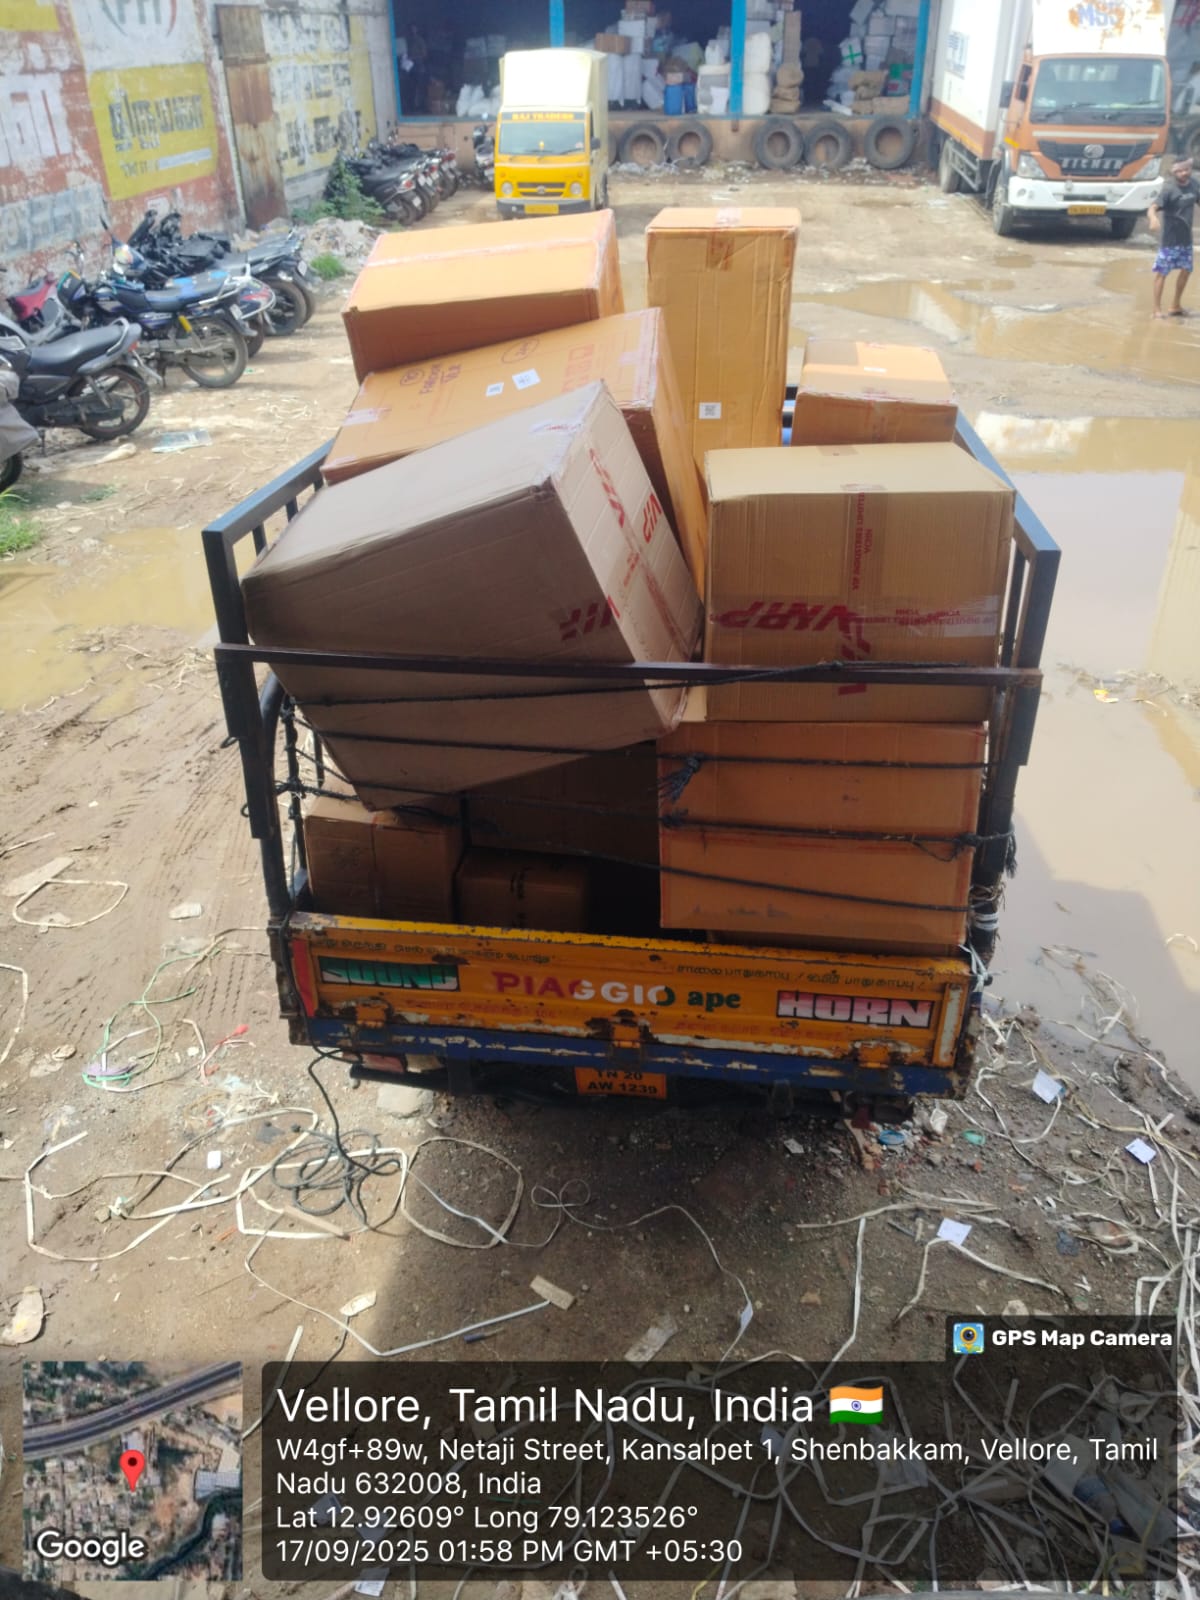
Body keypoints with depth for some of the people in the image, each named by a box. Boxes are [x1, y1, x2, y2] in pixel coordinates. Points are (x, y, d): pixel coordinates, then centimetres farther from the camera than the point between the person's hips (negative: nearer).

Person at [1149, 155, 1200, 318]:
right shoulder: (1169, 189, -17)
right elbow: (1153, 208, -28)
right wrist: (1153, 218, -49)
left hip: (1186, 237, 8)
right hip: (1169, 238, -7)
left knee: (1186, 270, 14)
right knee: (1162, 272, -2)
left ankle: (1176, 306, 27)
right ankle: (1157, 309, 5)